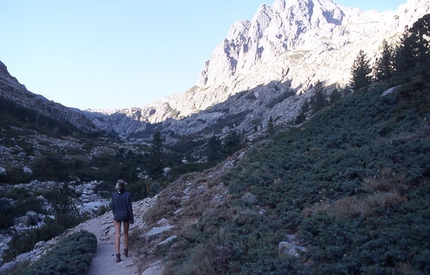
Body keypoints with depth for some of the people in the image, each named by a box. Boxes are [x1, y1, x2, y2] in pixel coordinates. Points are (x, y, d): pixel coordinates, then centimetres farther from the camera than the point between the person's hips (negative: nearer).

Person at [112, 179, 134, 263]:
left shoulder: (114, 195, -6)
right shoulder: (127, 194, -12)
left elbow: (113, 206, 1)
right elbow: (129, 207, -12)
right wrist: (132, 218, -5)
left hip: (117, 216, 0)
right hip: (126, 215, 0)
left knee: (117, 236, -1)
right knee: (126, 233, 21)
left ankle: (118, 255, -13)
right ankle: (126, 251, 31)